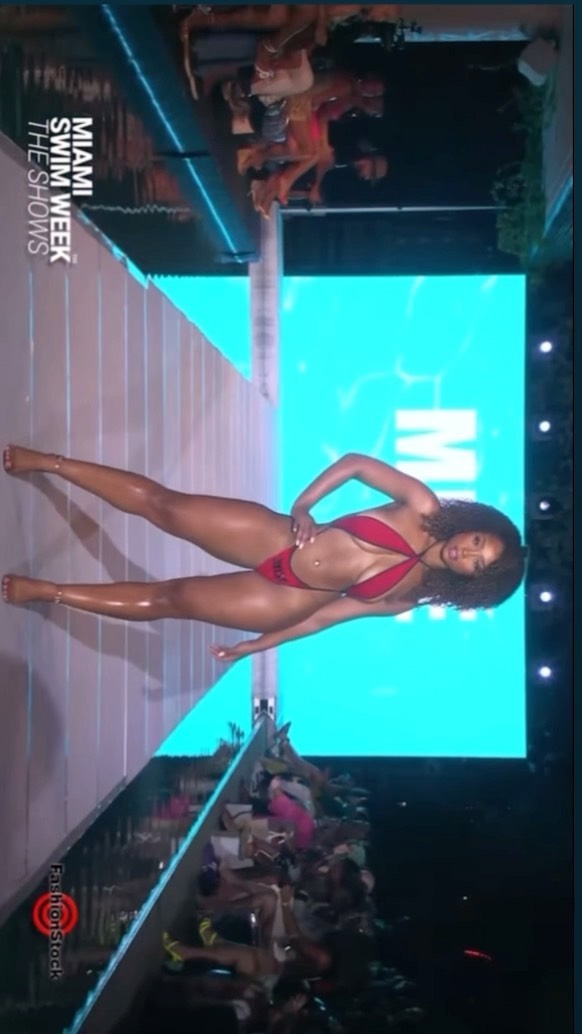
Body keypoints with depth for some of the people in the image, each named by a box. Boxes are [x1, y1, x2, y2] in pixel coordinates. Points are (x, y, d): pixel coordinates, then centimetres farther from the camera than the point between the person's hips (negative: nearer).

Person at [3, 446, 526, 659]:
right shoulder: (422, 507, -10)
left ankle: (46, 590, 7)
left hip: (287, 603, -2)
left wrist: (254, 646, 0)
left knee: (166, 599, -6)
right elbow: (354, 462, -4)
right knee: (162, 504, -4)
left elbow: (327, 615, -3)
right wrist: (301, 506, -10)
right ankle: (46, 462, 8)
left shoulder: (407, 596, -8)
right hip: (279, 535, 2)